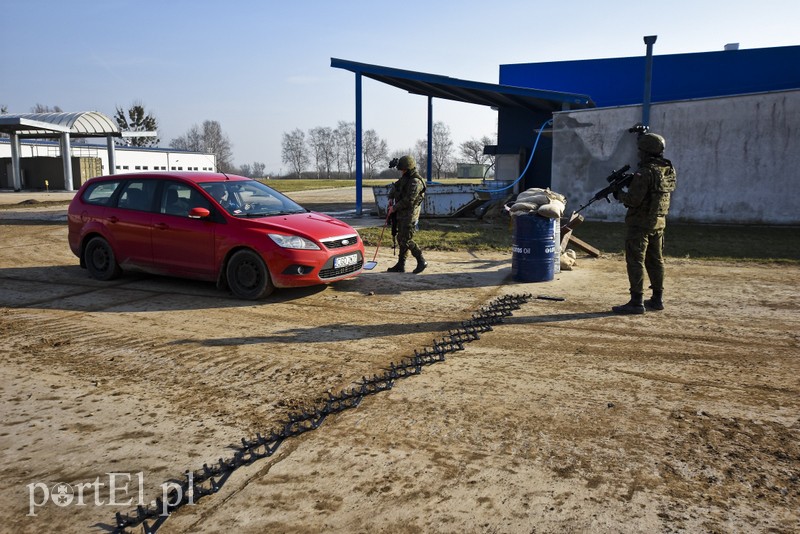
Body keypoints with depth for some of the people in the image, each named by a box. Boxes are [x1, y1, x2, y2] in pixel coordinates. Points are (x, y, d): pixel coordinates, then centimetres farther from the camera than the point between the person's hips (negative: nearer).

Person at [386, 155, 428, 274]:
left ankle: (421, 261, 1)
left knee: (406, 240, -9)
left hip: (410, 215, -10)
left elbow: (408, 200, -23)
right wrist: (391, 198, 8)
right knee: (401, 239, 11)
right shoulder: (405, 178, 12)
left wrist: (394, 208, -14)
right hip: (402, 215, 10)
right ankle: (400, 265, 18)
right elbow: (394, 186, 25)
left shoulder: (416, 181, -18)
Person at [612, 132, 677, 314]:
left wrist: (619, 194, -3)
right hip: (659, 222, 9)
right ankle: (657, 299, 23)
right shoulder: (669, 171, 8)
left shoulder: (645, 173, -19)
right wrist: (631, 182, 11)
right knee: (656, 260, 15)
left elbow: (633, 200, -21)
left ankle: (636, 302, -4)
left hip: (640, 223, -8)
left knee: (635, 261, -4)